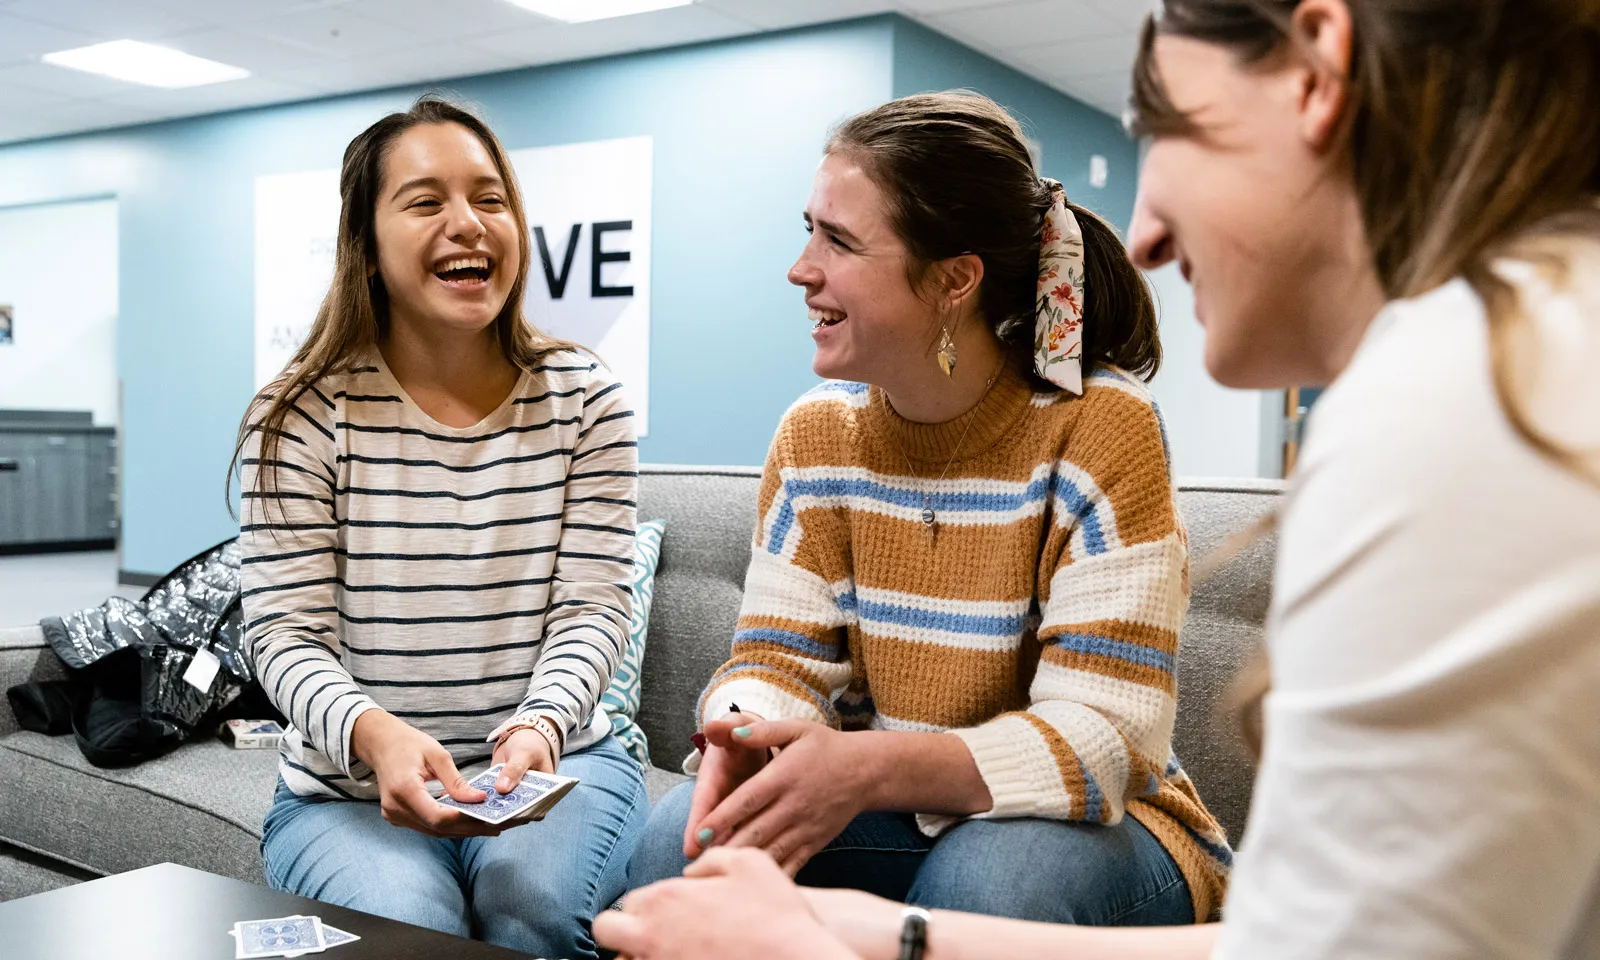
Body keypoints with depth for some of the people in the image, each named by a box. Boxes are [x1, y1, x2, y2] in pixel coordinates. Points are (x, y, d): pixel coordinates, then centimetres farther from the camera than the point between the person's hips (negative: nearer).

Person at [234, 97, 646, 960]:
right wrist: (373, 733, -29)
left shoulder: (584, 400, 0)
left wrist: (540, 727, -26)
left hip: (553, 763, 1)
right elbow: (285, 634, -8)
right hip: (347, 788, -1)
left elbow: (592, 607, -5)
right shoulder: (302, 417, -5)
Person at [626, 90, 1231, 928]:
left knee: (986, 880, -36)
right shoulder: (815, 433, -2)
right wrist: (745, 739, -28)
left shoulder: (1099, 427, -18)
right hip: (885, 813, 3)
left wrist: (866, 768, -36)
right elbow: (779, 658, -3)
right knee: (682, 842, -23)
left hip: (1085, 822, -2)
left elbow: (1104, 735, -22)